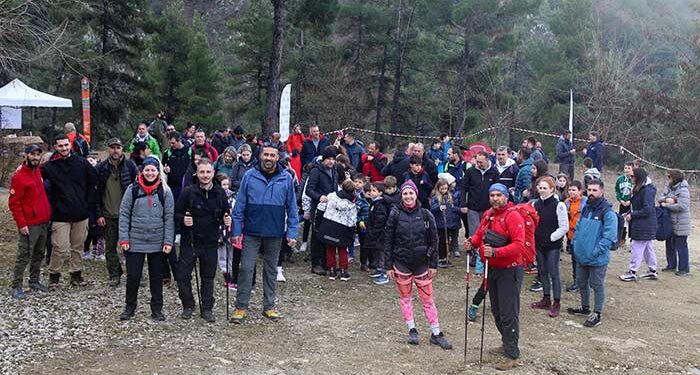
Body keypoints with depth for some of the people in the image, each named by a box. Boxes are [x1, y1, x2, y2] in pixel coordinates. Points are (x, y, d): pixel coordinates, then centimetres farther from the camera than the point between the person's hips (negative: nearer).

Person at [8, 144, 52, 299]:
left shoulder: (38, 170, 9)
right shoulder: (19, 176, -13)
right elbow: (13, 203, -13)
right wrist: (21, 224, -16)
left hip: (43, 222, 8)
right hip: (29, 225, -8)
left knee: (39, 254, 15)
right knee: (24, 256, -3)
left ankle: (34, 281, 26)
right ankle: (16, 286, 6)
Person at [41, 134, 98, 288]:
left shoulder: (82, 163, 3)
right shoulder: (49, 166, -3)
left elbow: (94, 182, 11)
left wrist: (89, 203, 8)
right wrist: (50, 204, -6)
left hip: (81, 213, 3)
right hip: (60, 214, -2)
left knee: (78, 246, 11)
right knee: (60, 248, -5)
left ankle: (76, 274, 23)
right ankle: (54, 275, 11)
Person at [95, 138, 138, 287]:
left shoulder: (130, 165, -1)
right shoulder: (101, 168, 2)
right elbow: (97, 192, 3)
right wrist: (99, 214, -3)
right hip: (108, 215, 2)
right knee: (110, 247, 8)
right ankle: (114, 275, 18)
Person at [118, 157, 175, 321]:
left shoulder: (165, 191, 0)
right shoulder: (133, 189, -1)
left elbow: (169, 218, 0)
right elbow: (124, 214, 1)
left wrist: (168, 241, -5)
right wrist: (123, 238, -5)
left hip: (158, 243, 1)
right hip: (135, 241, 0)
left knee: (156, 276, 10)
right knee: (133, 276, 4)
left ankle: (156, 309, 22)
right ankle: (130, 307, 23)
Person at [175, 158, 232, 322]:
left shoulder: (220, 193, 1)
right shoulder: (188, 192, -7)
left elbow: (226, 214, 13)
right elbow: (176, 214, -2)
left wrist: (227, 220, -8)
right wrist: (183, 220, -23)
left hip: (211, 242, 2)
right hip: (189, 241, -2)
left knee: (208, 277, 11)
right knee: (183, 276, 1)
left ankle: (207, 309, 24)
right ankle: (188, 306, 23)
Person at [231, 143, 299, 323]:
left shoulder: (286, 178, -2)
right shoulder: (250, 176, -4)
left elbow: (292, 208, 0)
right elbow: (240, 205, -1)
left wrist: (292, 233, -5)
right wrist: (236, 231, -5)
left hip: (275, 233, 1)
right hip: (252, 232, -1)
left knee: (271, 269, 12)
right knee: (246, 268, -1)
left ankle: (269, 306, 24)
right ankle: (241, 307, 10)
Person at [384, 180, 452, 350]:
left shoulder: (426, 214, -3)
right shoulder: (395, 214, -5)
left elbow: (433, 240, 1)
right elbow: (388, 241, -2)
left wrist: (433, 264, -1)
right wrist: (388, 266, -3)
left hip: (422, 263, 0)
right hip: (401, 263, 0)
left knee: (427, 298, 5)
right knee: (405, 297, 9)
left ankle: (436, 334, 13)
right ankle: (412, 330, 23)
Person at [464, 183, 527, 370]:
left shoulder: (513, 216, -16)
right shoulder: (488, 215, 8)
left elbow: (519, 245, -24)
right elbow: (479, 234, 17)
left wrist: (496, 252, -33)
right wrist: (472, 242, -5)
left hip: (509, 270, -8)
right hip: (492, 269, 8)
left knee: (508, 313, -4)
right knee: (496, 311, 17)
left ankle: (512, 355, 6)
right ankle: (507, 345, 34)